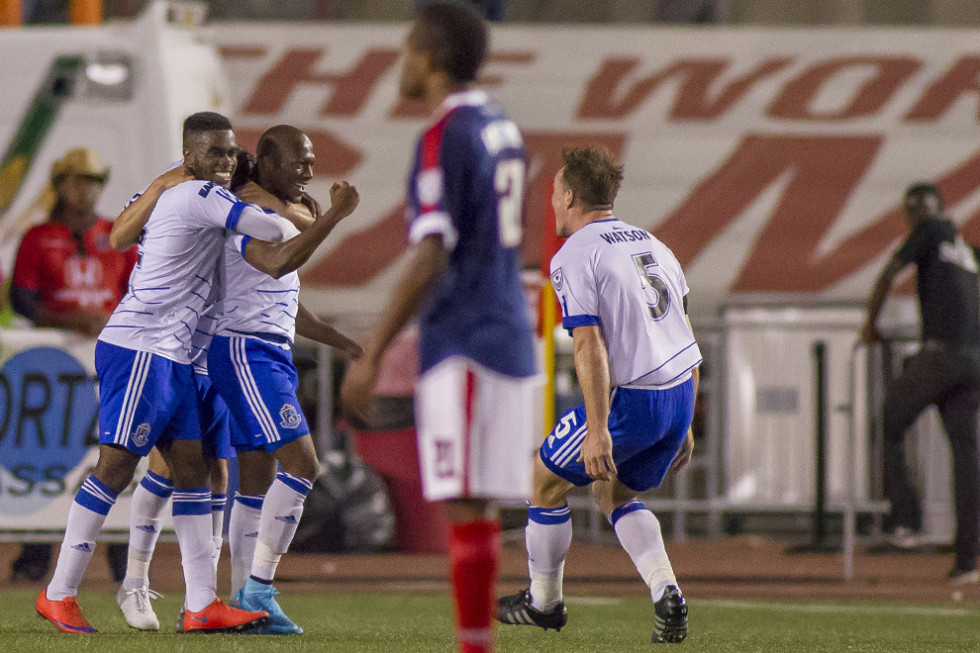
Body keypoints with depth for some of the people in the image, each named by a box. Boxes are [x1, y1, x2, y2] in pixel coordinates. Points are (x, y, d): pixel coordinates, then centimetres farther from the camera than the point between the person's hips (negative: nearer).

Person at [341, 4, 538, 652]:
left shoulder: (444, 139, -12)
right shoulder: (503, 130, 14)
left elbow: (431, 258, -19)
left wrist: (371, 356, -19)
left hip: (462, 347, -9)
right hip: (510, 337, 9)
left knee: (464, 506, -10)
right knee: (479, 505, 11)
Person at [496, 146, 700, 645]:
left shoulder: (574, 258, -8)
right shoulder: (652, 245, 17)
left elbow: (591, 348, -18)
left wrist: (597, 431, -21)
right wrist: (684, 426, 22)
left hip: (629, 399, -8)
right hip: (680, 395, 8)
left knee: (547, 481, 14)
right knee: (614, 494, 25)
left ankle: (544, 603, 27)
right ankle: (667, 595, 5)